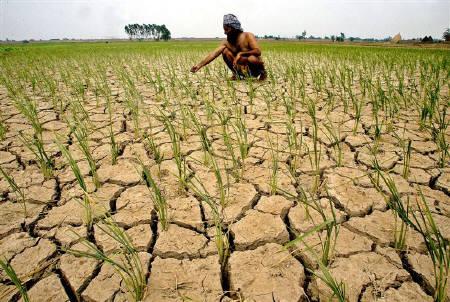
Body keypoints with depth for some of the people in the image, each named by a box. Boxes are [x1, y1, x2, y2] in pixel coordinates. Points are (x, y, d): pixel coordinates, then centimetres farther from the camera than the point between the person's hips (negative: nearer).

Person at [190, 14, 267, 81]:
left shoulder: (248, 36, -14)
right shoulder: (226, 42, -2)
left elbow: (258, 51, -26)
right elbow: (214, 54, -12)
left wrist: (241, 53, -33)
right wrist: (199, 65, -23)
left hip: (254, 70, -4)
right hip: (242, 69, 4)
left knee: (252, 59, -39)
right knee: (225, 51, -10)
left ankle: (263, 72, -5)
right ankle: (236, 74, 3)